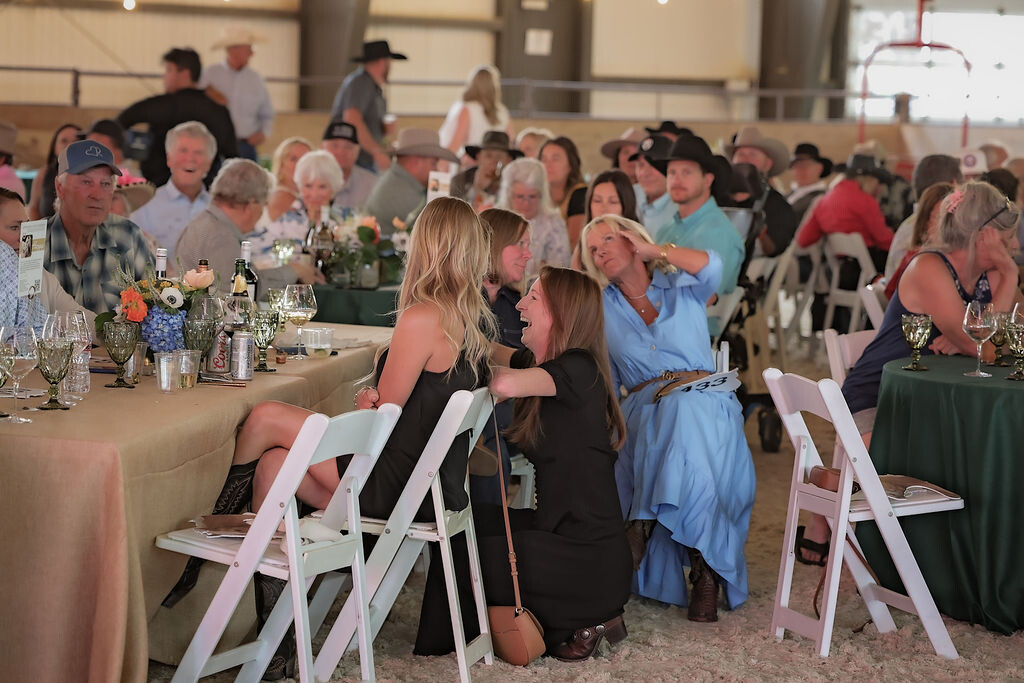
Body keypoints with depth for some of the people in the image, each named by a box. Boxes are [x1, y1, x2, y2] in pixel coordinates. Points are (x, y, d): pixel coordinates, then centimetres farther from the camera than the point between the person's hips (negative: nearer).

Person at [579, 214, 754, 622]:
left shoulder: (682, 287, 15)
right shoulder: (601, 309, 21)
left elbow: (711, 267, -10)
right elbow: (603, 382, 17)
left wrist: (651, 249, 0)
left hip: (704, 404, -1)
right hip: (642, 409, 1)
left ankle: (706, 571, -35)